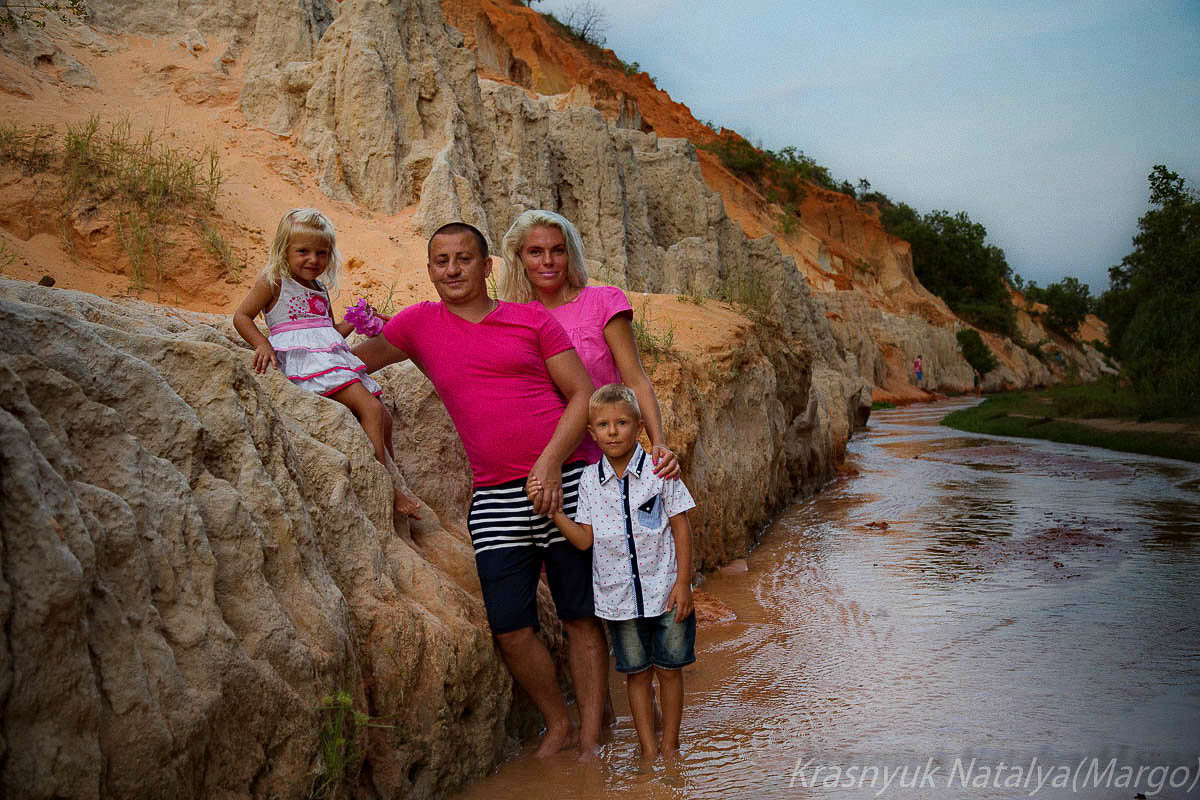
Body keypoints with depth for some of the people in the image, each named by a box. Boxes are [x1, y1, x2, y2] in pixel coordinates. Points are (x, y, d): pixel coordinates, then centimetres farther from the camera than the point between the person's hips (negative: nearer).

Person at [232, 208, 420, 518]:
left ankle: (391, 484, 16)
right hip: (304, 361, -9)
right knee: (370, 408, -23)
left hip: (334, 359, 9)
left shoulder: (320, 291, 22)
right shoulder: (274, 281, 1)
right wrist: (263, 344, -17)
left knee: (383, 418, 5)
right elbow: (241, 316, -2)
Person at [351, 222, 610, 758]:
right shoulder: (418, 323, 9)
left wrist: (551, 461, -10)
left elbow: (584, 395, 2)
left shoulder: (532, 319, 5)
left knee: (581, 617, 4)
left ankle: (592, 735, 19)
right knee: (510, 628, -1)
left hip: (565, 481, -1)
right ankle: (558, 725, 21)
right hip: (494, 498, 2)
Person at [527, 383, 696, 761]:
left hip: (665, 592, -2)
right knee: (637, 673, 12)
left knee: (669, 669, 9)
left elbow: (681, 528, -3)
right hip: (618, 596, 2)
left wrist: (683, 582, -7)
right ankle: (648, 749, 24)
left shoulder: (659, 471, -7)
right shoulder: (589, 480, 0)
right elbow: (584, 539, -2)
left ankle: (670, 746, 25)